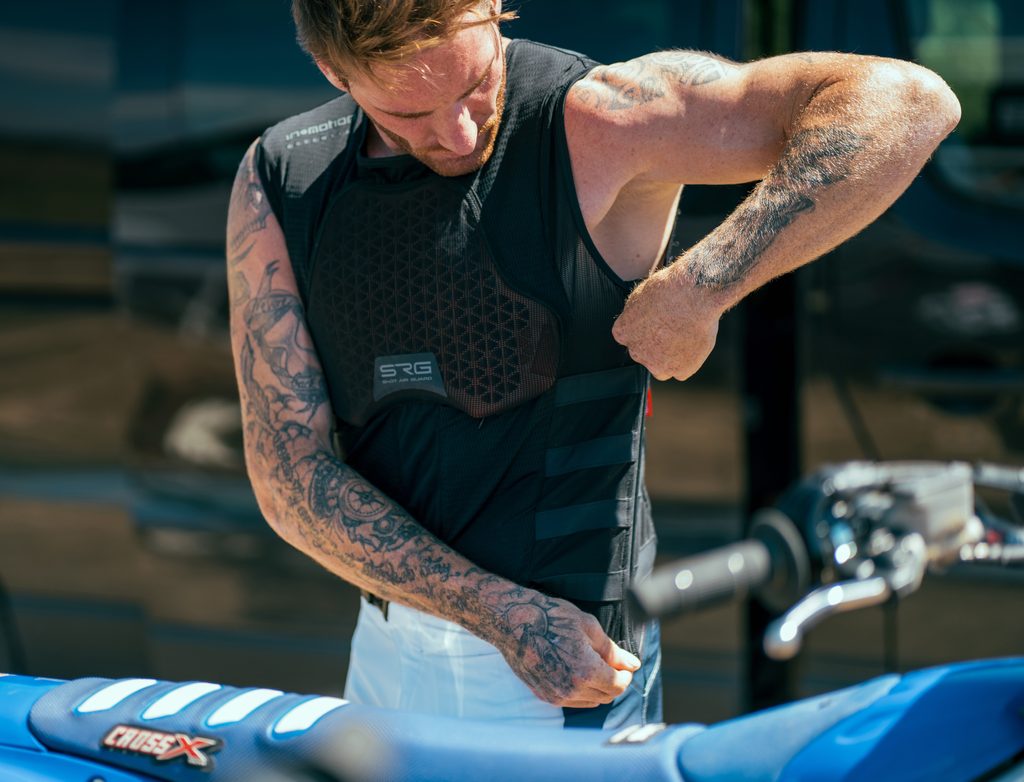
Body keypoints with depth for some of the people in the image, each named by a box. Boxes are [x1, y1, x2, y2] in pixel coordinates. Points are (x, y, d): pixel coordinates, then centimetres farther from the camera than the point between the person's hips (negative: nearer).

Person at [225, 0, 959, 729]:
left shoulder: (595, 121, -18)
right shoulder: (278, 182, -5)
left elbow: (905, 102, -29)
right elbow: (289, 474, -8)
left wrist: (695, 291, -33)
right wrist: (501, 612, -19)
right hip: (383, 654, 5)